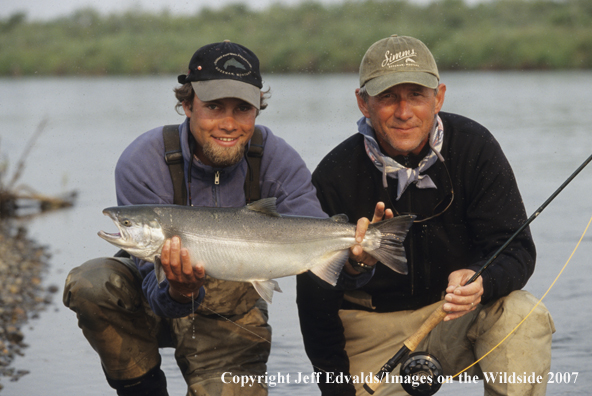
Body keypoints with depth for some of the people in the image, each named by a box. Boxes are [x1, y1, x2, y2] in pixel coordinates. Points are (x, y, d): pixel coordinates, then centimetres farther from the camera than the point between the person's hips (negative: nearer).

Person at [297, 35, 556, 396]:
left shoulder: (474, 147, -12)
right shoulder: (334, 176, -13)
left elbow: (517, 250, -13)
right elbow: (316, 297, -6)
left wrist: (482, 283, -37)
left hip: (462, 317, 0)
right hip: (376, 330, 1)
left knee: (525, 317, -28)